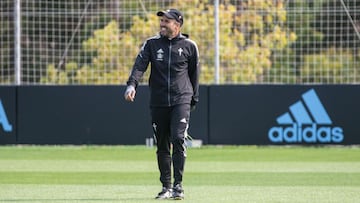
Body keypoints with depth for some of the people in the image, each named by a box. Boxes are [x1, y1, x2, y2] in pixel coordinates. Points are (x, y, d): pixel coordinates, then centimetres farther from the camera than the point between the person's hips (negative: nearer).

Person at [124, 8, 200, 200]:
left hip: (181, 100, -2)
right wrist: (132, 85, -25)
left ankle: (178, 185, -14)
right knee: (162, 146, 6)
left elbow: (194, 73, 12)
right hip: (158, 102, 2)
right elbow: (140, 65, -8)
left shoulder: (189, 46, 2)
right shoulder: (151, 44, 4)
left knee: (178, 139, -17)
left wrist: (194, 98, 16)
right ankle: (166, 186, 15)